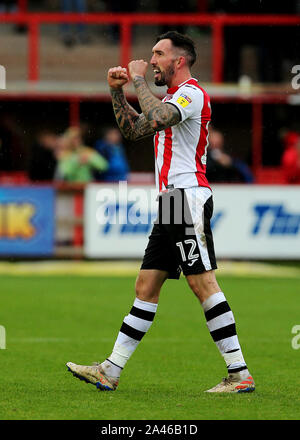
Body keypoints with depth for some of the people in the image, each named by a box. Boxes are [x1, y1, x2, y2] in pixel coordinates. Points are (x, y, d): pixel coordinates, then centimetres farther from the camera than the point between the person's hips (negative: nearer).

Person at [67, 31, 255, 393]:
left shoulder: (191, 92, -8)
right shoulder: (172, 98, 24)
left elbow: (157, 119, -27)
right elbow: (133, 130, 30)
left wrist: (139, 80, -13)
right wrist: (117, 91, 18)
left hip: (187, 197, -10)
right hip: (169, 202, 10)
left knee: (202, 283, -13)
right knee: (146, 286, 9)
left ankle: (240, 374, -13)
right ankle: (109, 372, 10)